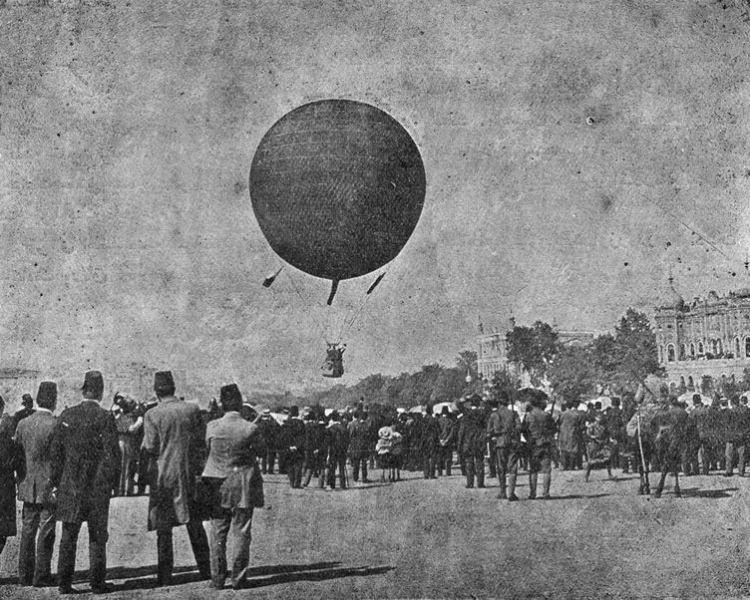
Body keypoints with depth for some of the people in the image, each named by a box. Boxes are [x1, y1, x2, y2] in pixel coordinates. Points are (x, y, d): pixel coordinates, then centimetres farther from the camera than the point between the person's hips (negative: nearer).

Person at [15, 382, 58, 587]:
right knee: (46, 532, 1)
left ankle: (25, 575, 17)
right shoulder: (55, 425, -14)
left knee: (28, 530, 12)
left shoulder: (23, 424, 3)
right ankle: (41, 576, 4)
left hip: (28, 486, 5)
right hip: (49, 486, -5)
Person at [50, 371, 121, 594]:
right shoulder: (105, 417, -9)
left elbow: (56, 451, 5)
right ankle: (97, 583, 9)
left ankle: (64, 582, 11)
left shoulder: (66, 415, 2)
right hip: (97, 486, -3)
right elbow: (112, 453, -11)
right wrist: (113, 482, 0)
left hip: (70, 486, 3)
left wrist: (55, 482, 11)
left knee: (68, 537, 9)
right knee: (97, 537, 6)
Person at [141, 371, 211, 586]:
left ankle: (165, 576, 8)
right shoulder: (192, 409, -1)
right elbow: (200, 443, 1)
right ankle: (205, 571, 17)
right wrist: (198, 468, 11)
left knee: (163, 528, 6)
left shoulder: (152, 415, -9)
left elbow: (150, 448, -10)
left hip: (163, 474, -2)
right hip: (188, 473, 2)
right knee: (195, 524, 13)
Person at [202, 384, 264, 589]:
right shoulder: (251, 429, -14)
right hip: (244, 487, -1)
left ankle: (217, 578, 14)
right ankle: (238, 578, 10)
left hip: (217, 486, 1)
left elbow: (208, 448, 7)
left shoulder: (211, 427, -9)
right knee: (241, 532, 7)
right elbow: (259, 447, 2)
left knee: (217, 532, 11)